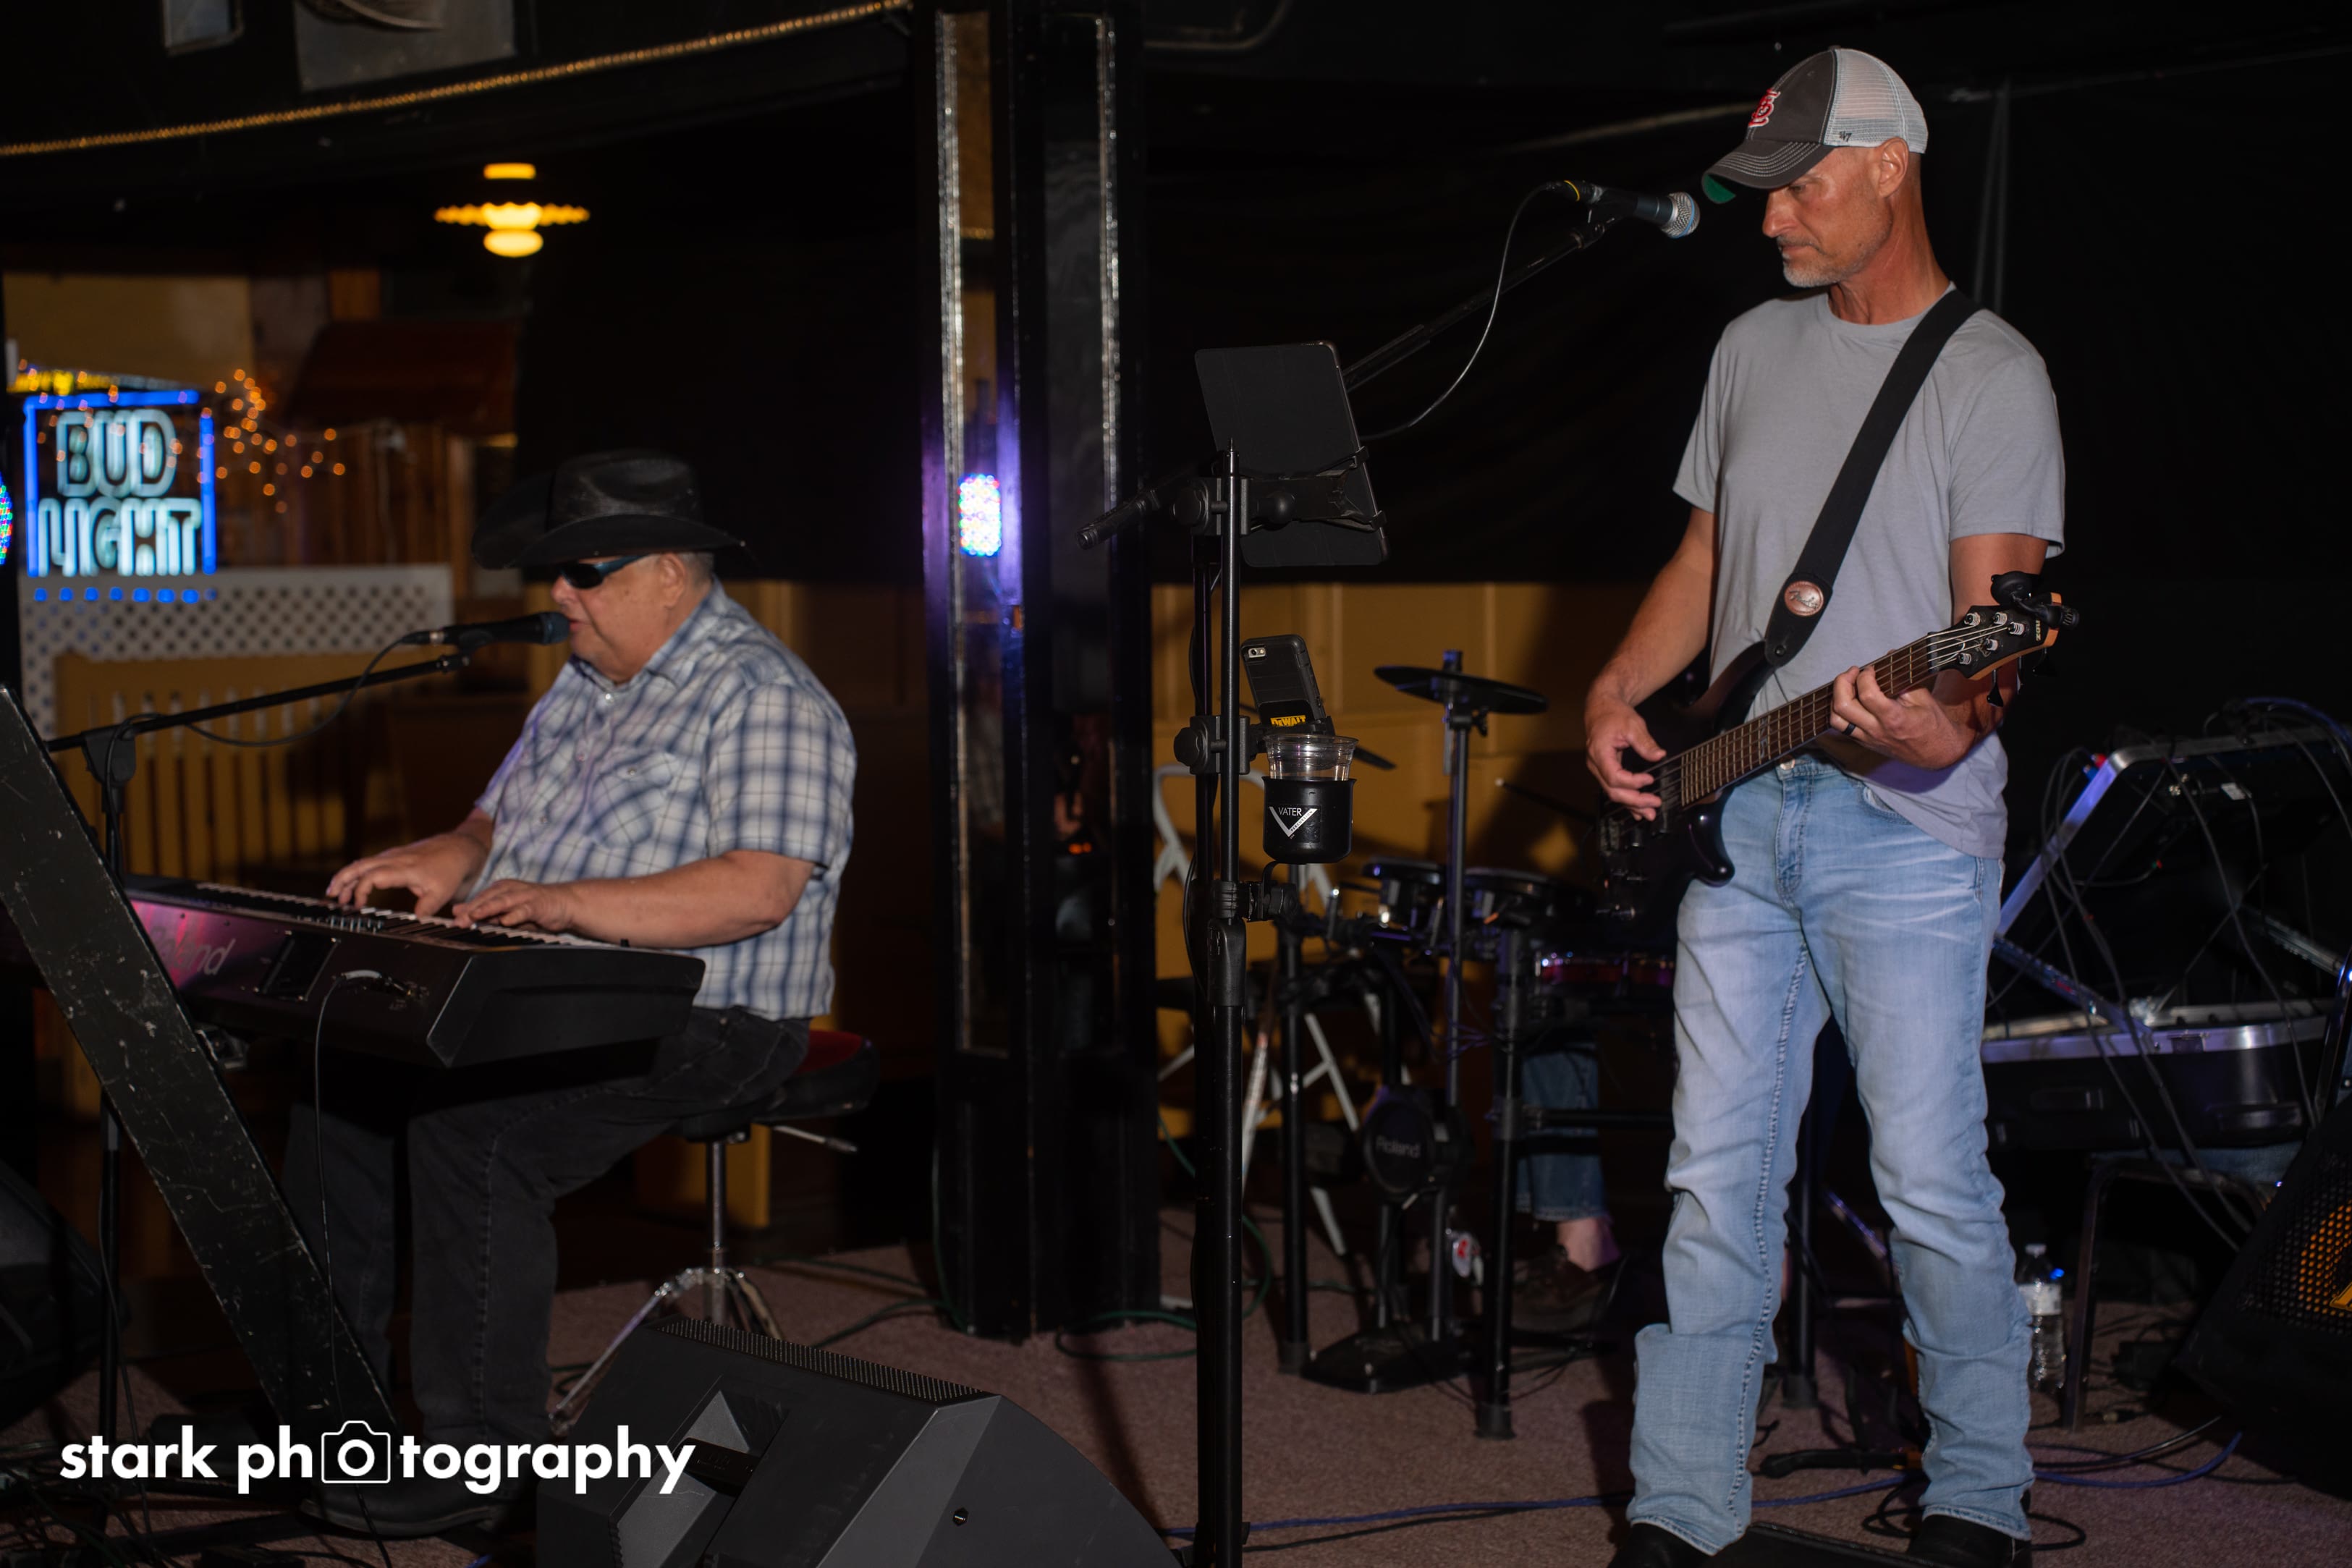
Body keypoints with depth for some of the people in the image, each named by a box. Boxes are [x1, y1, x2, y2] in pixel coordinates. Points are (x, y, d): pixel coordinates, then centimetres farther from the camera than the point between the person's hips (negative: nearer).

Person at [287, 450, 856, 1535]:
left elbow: (762, 888, -24)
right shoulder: (585, 687, 18)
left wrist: (570, 901, -28)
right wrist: (451, 859, 0)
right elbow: (502, 815, 25)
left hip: (701, 1030, -9)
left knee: (468, 1125, -29)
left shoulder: (761, 697, -13)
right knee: (339, 1083, -5)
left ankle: (479, 1458, -20)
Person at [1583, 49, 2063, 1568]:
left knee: (1932, 1181, -3)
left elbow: (1998, 614, -12)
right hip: (1740, 815, 6)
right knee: (1718, 1174, 6)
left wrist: (1953, 719, -32)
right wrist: (1619, 694, 8)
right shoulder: (1755, 349, 15)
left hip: (1906, 825, -6)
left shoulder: (1989, 375, -5)